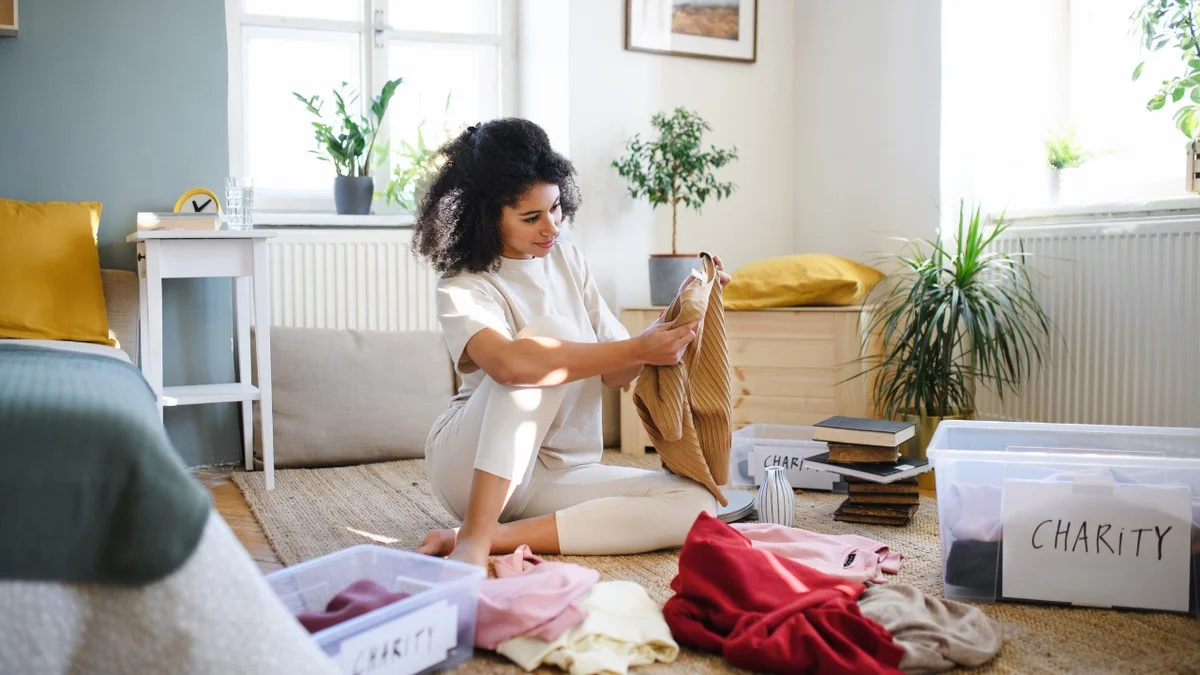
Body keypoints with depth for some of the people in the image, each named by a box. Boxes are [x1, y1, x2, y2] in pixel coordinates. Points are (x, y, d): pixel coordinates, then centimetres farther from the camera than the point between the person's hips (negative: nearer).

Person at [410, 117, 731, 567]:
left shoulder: (567, 261, 7)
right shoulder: (461, 288, -11)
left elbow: (615, 374, 6)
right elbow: (508, 362, -34)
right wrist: (638, 349, -33)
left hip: (557, 474, 6)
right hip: (470, 464, -5)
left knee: (695, 505, -19)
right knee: (550, 331, -29)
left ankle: (495, 536, -23)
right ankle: (473, 539, -32)